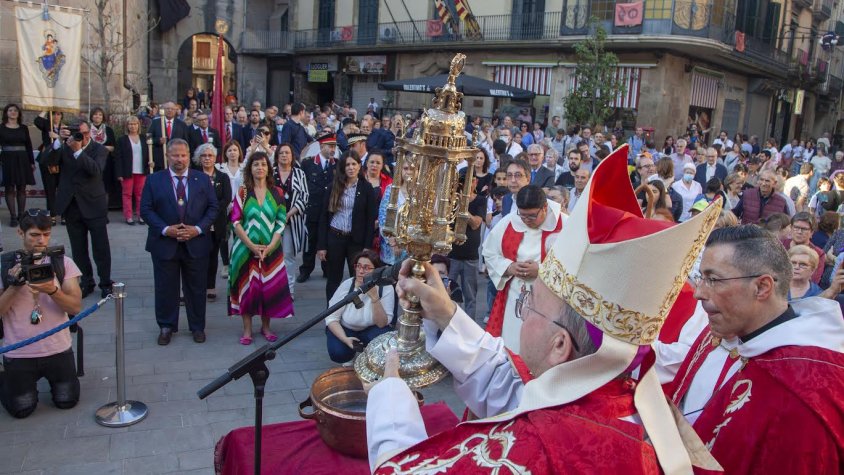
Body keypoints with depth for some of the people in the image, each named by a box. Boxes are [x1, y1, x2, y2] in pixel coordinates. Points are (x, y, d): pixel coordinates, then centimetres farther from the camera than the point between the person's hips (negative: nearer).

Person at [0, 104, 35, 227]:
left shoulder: (23, 128, 9)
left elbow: (29, 146, 11)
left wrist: (32, 162, 8)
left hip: (22, 160, 2)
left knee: (22, 188, 4)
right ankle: (13, 216, 2)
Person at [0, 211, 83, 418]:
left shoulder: (63, 262, -4)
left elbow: (76, 307, -10)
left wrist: (52, 291, -27)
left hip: (58, 350, 1)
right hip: (18, 354, -1)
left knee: (67, 402, 8)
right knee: (22, 410, 7)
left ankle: (53, 377, 38)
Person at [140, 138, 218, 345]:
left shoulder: (202, 179, 4)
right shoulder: (154, 180, 2)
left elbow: (213, 207, 2)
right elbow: (146, 209, -2)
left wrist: (198, 229, -12)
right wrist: (165, 229, -15)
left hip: (196, 243, 1)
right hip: (164, 243, 0)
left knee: (196, 288, 10)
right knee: (165, 288, 8)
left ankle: (197, 327, 24)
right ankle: (166, 327, 24)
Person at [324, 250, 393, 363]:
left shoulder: (386, 288, -21)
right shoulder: (346, 285, -21)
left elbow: (382, 324, -25)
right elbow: (331, 318, -17)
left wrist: (374, 297, -37)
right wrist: (345, 339, -33)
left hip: (370, 329, 1)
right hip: (345, 329, 0)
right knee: (338, 353, -29)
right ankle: (351, 350, 8)